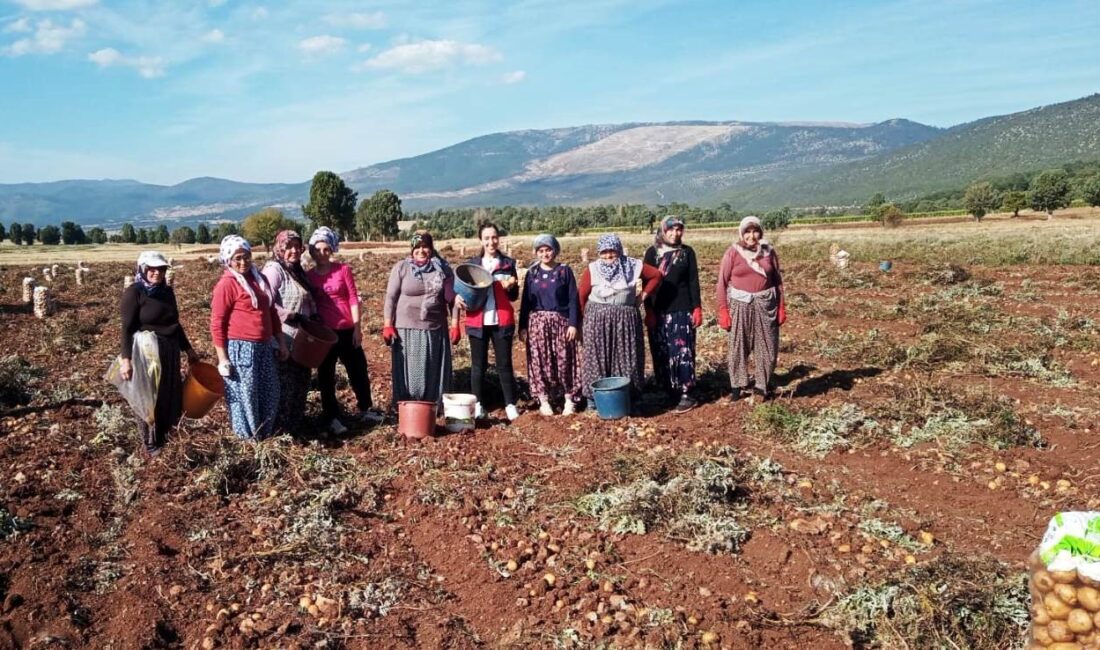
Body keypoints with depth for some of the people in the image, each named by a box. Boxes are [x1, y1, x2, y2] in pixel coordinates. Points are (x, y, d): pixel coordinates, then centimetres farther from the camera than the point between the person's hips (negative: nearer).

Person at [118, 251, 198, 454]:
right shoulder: (134, 292, -10)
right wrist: (125, 358, -19)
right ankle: (152, 445, 19)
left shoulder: (167, 291, 9)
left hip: (169, 352, 7)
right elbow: (127, 328, -13)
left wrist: (188, 349, 20)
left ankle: (165, 437, 30)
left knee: (171, 397, 13)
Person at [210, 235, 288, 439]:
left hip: (264, 346, 7)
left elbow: (272, 312, 20)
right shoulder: (226, 284, -9)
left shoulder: (259, 278, 12)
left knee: (270, 392, 13)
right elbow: (217, 323, -10)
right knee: (245, 395, 3)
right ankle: (249, 438, 17)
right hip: (240, 347, -7)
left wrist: (281, 342, 18)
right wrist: (222, 358, -13)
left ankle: (266, 432, 29)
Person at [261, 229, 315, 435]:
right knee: (284, 383, -4)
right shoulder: (273, 269, -11)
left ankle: (295, 423, 26)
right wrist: (290, 316, -24)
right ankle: (280, 426, 6)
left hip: (301, 338, 9)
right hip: (283, 339, -9)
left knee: (300, 380, 14)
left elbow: (308, 300, 25)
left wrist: (314, 315, 8)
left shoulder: (297, 270, 17)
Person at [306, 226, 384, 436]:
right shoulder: (308, 276, 3)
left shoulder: (343, 270, 0)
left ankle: (366, 409, 25)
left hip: (346, 330, 0)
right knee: (326, 376, 6)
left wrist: (357, 327, -7)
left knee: (358, 370, 8)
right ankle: (332, 417, 16)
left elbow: (353, 298, -2)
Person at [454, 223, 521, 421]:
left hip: (502, 321, -1)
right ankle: (478, 405, 16)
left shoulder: (508, 263, 5)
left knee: (504, 364, 2)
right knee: (478, 365, 7)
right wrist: (459, 298, -10)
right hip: (477, 321, 1)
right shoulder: (471, 263, 7)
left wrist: (510, 287, -16)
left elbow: (514, 296, 6)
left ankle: (510, 404, 10)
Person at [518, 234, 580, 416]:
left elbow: (573, 299, -2)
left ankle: (569, 400, 10)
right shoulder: (532, 273, 7)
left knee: (564, 360, 0)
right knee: (540, 362, 2)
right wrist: (523, 326, 3)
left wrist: (573, 324, -9)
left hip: (561, 322, -2)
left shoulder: (564, 271, 0)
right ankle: (544, 400, 11)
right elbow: (525, 301, 8)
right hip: (537, 323, 2)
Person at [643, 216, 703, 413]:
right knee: (661, 353, 5)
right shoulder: (652, 253, 3)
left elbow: (693, 282, 3)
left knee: (682, 351, -4)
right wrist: (648, 311, -4)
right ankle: (669, 391, 17)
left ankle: (686, 394, 0)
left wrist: (697, 308, -2)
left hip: (682, 310, -1)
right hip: (658, 311, 1)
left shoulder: (687, 252, 3)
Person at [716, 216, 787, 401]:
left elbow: (778, 280, 10)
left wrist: (781, 307, 6)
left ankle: (763, 384, 23)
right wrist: (723, 310, -9)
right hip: (740, 304, -2)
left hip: (765, 304, 2)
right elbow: (722, 282, -4)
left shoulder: (769, 251, 3)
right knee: (738, 346, 6)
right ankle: (738, 386, 18)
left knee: (767, 346, 8)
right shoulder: (733, 252, -5)